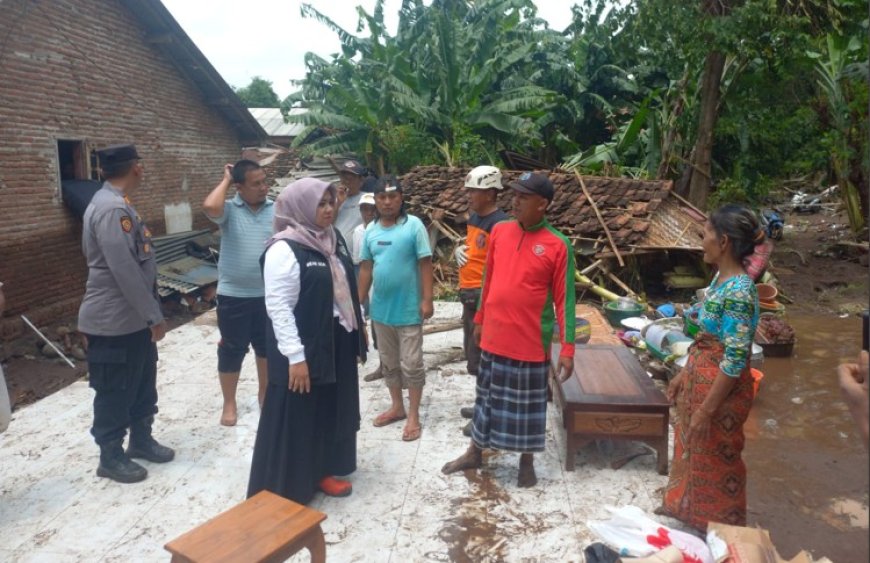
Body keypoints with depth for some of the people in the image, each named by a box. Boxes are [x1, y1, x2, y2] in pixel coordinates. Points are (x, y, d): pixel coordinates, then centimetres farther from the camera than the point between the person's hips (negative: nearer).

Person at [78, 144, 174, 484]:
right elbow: (124, 270, -27)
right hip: (114, 322, -10)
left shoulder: (116, 204, 11)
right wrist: (154, 316, -20)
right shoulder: (112, 208, -22)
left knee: (142, 385, 20)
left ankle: (141, 440, 36)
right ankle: (110, 457, 22)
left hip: (133, 317, 10)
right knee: (115, 392, 6)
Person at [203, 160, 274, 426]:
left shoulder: (277, 210, 0)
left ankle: (265, 393, 37)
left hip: (268, 294, 3)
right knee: (232, 350, 8)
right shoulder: (229, 210, -8)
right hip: (233, 295, -2)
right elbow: (209, 207, -31)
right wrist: (225, 180, -16)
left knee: (267, 346, 16)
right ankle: (229, 403, 25)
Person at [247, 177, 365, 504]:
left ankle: (322, 471, 36)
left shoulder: (332, 240, 6)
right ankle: (287, 489, 21)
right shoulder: (284, 249, -17)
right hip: (304, 347, -8)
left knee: (331, 411, 18)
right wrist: (296, 357, -21)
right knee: (296, 419, 5)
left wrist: (356, 336, 15)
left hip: (336, 343, 8)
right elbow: (278, 308, -19)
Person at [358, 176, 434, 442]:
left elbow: (425, 264, -10)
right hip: (380, 308, 5)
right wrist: (359, 302, 8)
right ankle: (397, 407, 33)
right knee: (388, 362, 17)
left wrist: (427, 300, -14)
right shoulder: (371, 230, 4)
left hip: (408, 308, -5)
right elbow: (366, 268, 9)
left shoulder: (413, 225, -10)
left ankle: (413, 416, 17)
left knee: (411, 364, 4)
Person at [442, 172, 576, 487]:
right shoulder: (499, 232, 1)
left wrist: (567, 348, -12)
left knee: (528, 403, 11)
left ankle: (527, 462, 31)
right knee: (488, 396, 18)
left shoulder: (558, 245, -11)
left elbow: (564, 299, -10)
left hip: (531, 343, -4)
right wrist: (479, 319, 16)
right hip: (494, 338, 4)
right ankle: (474, 453, 36)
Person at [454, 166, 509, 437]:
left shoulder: (500, 223, -17)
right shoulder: (473, 218, 12)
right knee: (475, 353, 19)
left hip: (485, 296, -10)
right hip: (470, 294, 10)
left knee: (482, 357, -1)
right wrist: (458, 248, 9)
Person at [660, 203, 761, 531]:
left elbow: (734, 361, -26)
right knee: (691, 448, 23)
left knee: (715, 459, 11)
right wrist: (684, 374, 16)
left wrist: (707, 409, -21)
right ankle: (685, 509, 44)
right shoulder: (721, 278, 3)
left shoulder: (738, 292, -27)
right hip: (700, 379, 9)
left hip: (721, 389, -9)